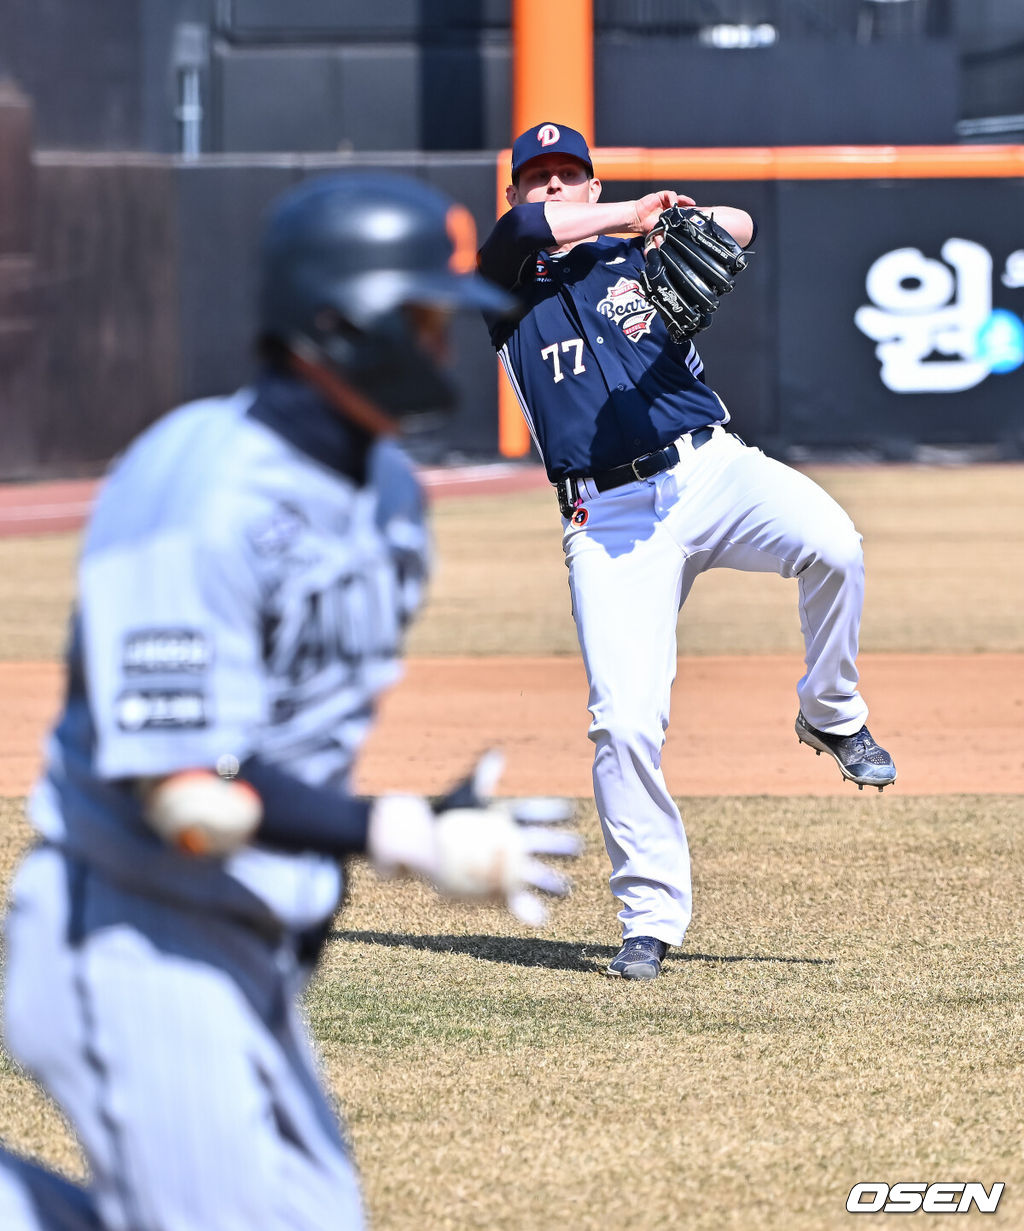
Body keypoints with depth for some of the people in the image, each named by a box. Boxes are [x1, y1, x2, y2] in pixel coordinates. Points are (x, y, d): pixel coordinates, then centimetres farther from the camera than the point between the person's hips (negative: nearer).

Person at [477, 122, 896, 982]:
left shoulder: (639, 253, 14)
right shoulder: (508, 284, 14)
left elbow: (737, 226, -5)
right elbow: (524, 230, -10)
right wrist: (633, 216, -6)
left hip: (710, 470, 0)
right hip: (609, 522, 0)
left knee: (833, 545, -29)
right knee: (625, 722, -11)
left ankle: (832, 716, -3)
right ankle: (651, 917, 2)